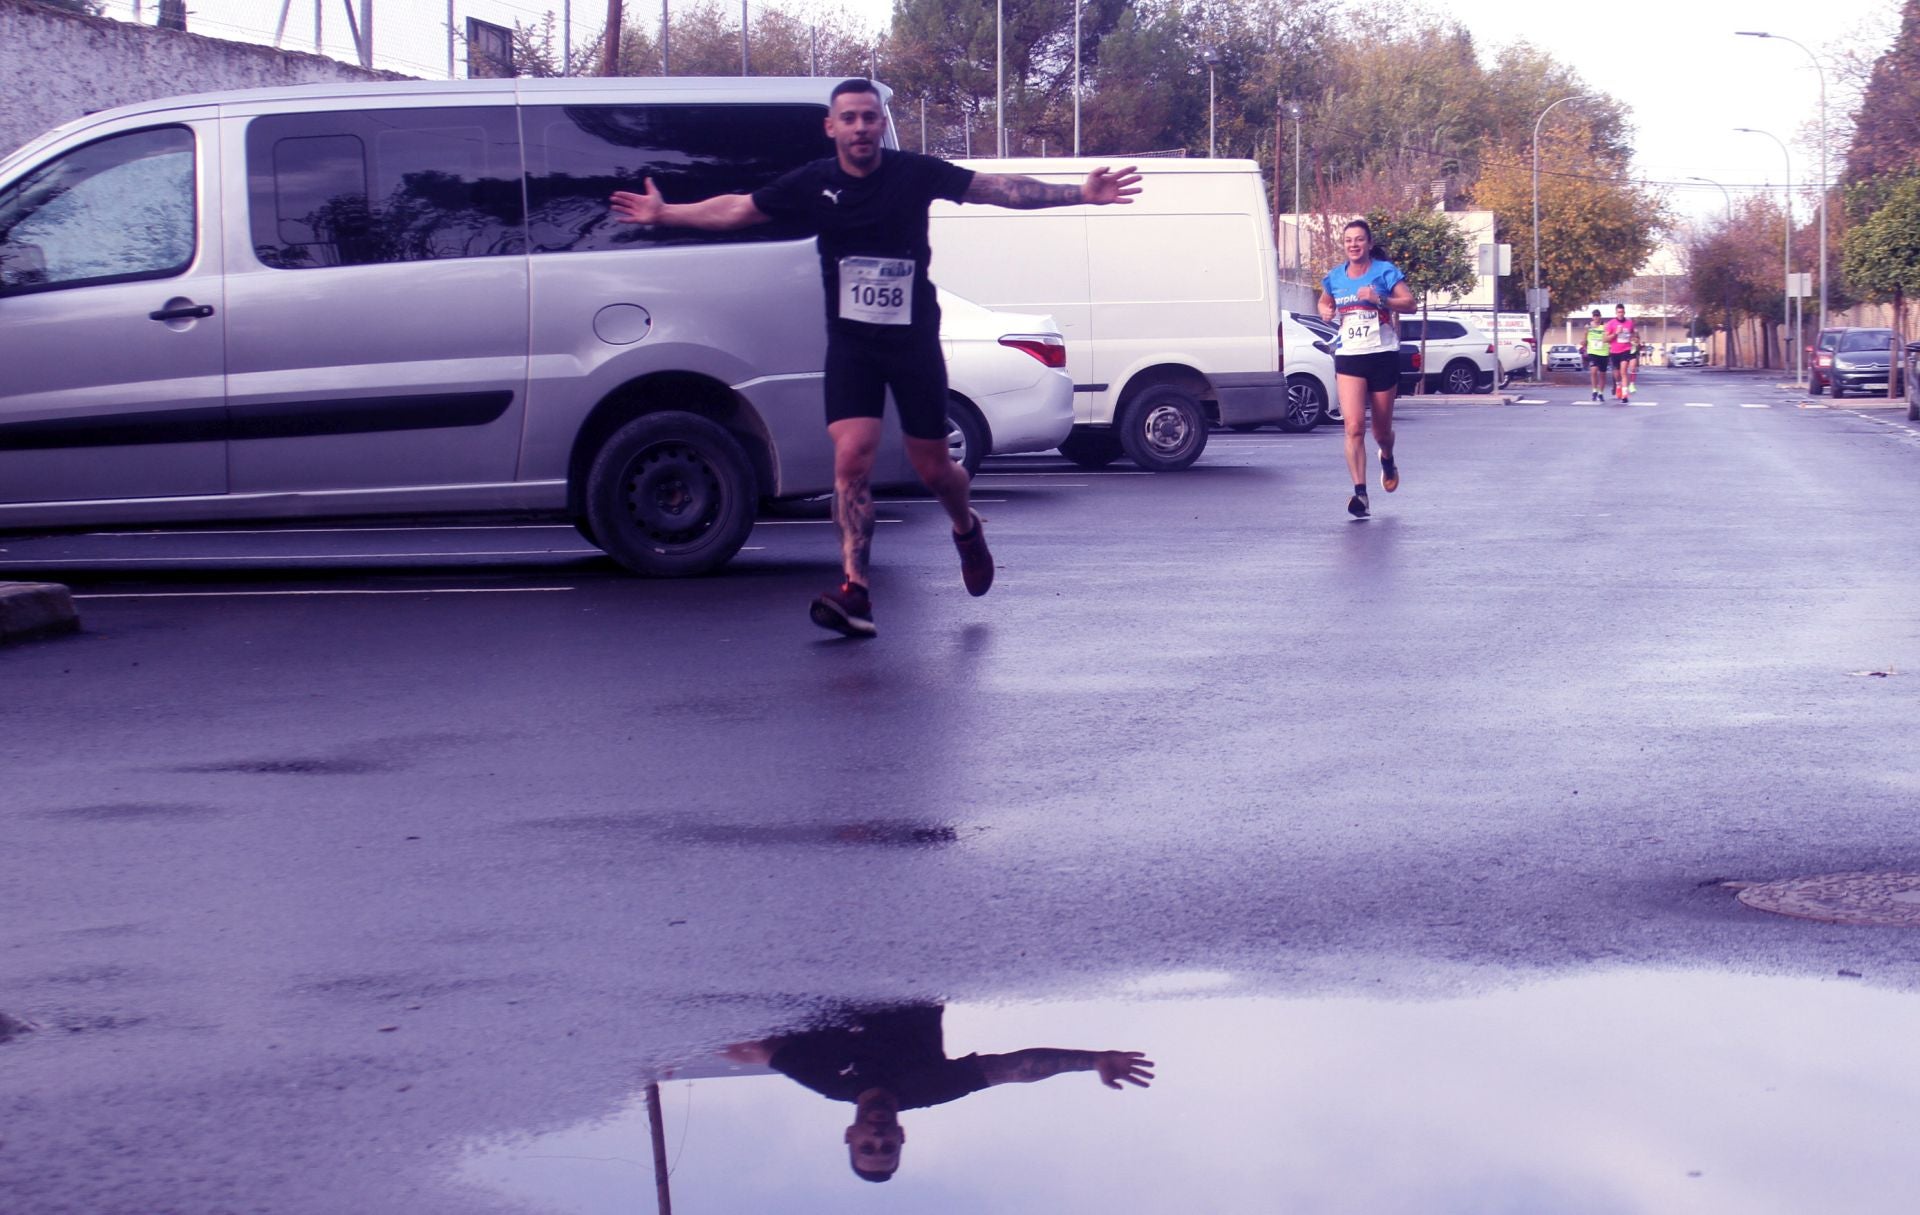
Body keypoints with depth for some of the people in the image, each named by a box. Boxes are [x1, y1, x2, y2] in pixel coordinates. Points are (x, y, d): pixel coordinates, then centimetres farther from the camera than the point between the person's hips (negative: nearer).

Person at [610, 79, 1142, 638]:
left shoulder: (915, 173, -6)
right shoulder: (812, 184, -2)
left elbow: (997, 189, -4)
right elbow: (737, 209, 7)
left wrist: (1077, 194, -11)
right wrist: (665, 213, 4)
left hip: (915, 340, -1)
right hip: (851, 343, 1)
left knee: (931, 467, 8)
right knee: (851, 459, -14)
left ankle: (966, 530, 43)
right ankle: (855, 593, -16)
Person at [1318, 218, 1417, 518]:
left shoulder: (1385, 272, -2)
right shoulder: (1334, 277, 8)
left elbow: (1409, 304, -9)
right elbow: (1324, 302, 27)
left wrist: (1379, 299, -23)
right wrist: (1326, 312, 4)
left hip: (1383, 356, -1)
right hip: (1348, 358, 1)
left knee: (1381, 430, 11)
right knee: (1354, 426, -15)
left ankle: (1387, 459, 48)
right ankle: (1360, 493, -18)